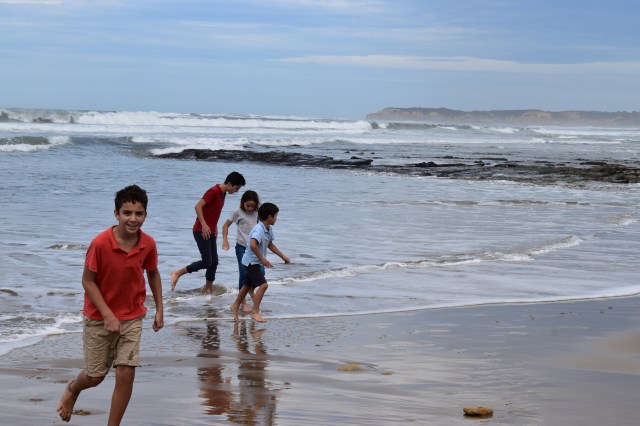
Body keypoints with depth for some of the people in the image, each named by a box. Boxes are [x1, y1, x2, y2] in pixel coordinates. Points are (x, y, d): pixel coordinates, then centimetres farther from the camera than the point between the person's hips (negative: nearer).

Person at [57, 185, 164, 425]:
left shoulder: (148, 244, -11)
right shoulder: (100, 243, -23)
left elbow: (153, 274, 8)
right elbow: (88, 281, -16)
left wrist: (159, 309, 8)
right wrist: (108, 315, -20)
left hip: (132, 318, 2)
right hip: (99, 318, -2)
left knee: (126, 374, -6)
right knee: (95, 376, 10)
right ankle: (72, 389, 47)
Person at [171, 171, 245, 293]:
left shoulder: (222, 193, 11)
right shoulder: (214, 191, -17)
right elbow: (198, 206, -21)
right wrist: (204, 225, -25)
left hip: (210, 232, 9)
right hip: (201, 231, -9)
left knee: (214, 262, 9)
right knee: (207, 262, -12)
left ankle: (208, 288, 18)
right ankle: (177, 273, -4)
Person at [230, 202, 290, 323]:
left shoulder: (269, 229, 5)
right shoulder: (259, 229, -25)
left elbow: (270, 244, 20)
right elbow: (253, 245, -39)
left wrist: (283, 256, 18)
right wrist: (262, 259, -33)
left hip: (257, 262, 10)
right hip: (251, 261, -10)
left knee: (248, 285, 21)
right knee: (263, 285, -18)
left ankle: (235, 306, 37)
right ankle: (255, 311, -14)